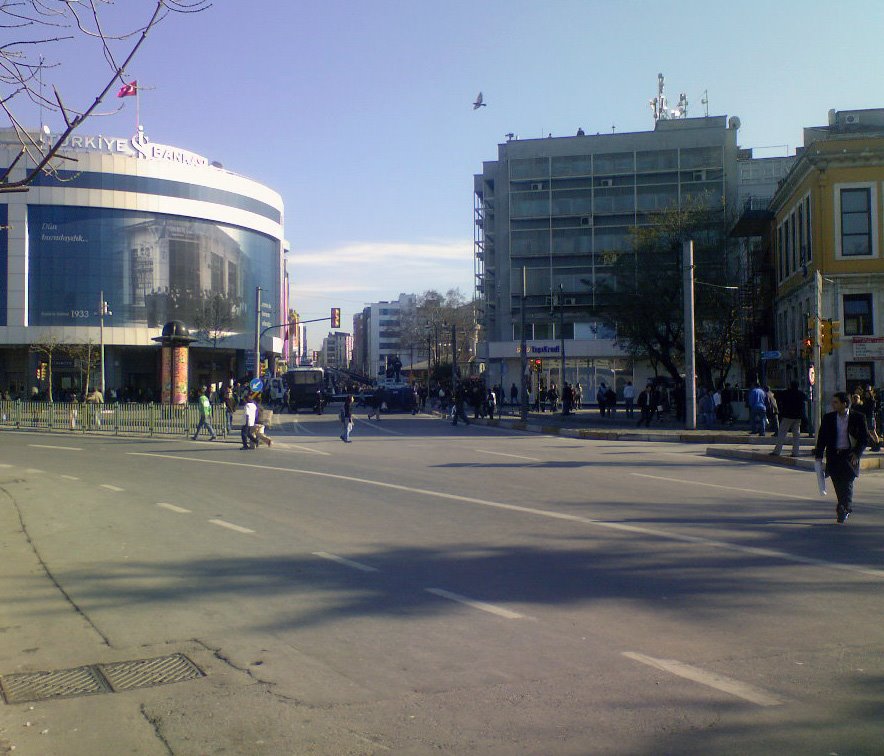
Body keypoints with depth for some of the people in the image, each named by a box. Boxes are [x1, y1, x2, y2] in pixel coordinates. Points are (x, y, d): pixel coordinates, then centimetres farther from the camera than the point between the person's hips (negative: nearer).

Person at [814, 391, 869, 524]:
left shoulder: (857, 418, -2)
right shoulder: (828, 418, 6)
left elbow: (865, 438, 2)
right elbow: (821, 438, 8)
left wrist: (857, 453, -10)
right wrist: (818, 455, 0)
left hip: (850, 456, -3)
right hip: (833, 456, 3)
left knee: (846, 484, -9)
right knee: (838, 486, 5)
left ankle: (843, 510, 0)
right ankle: (847, 509, 23)